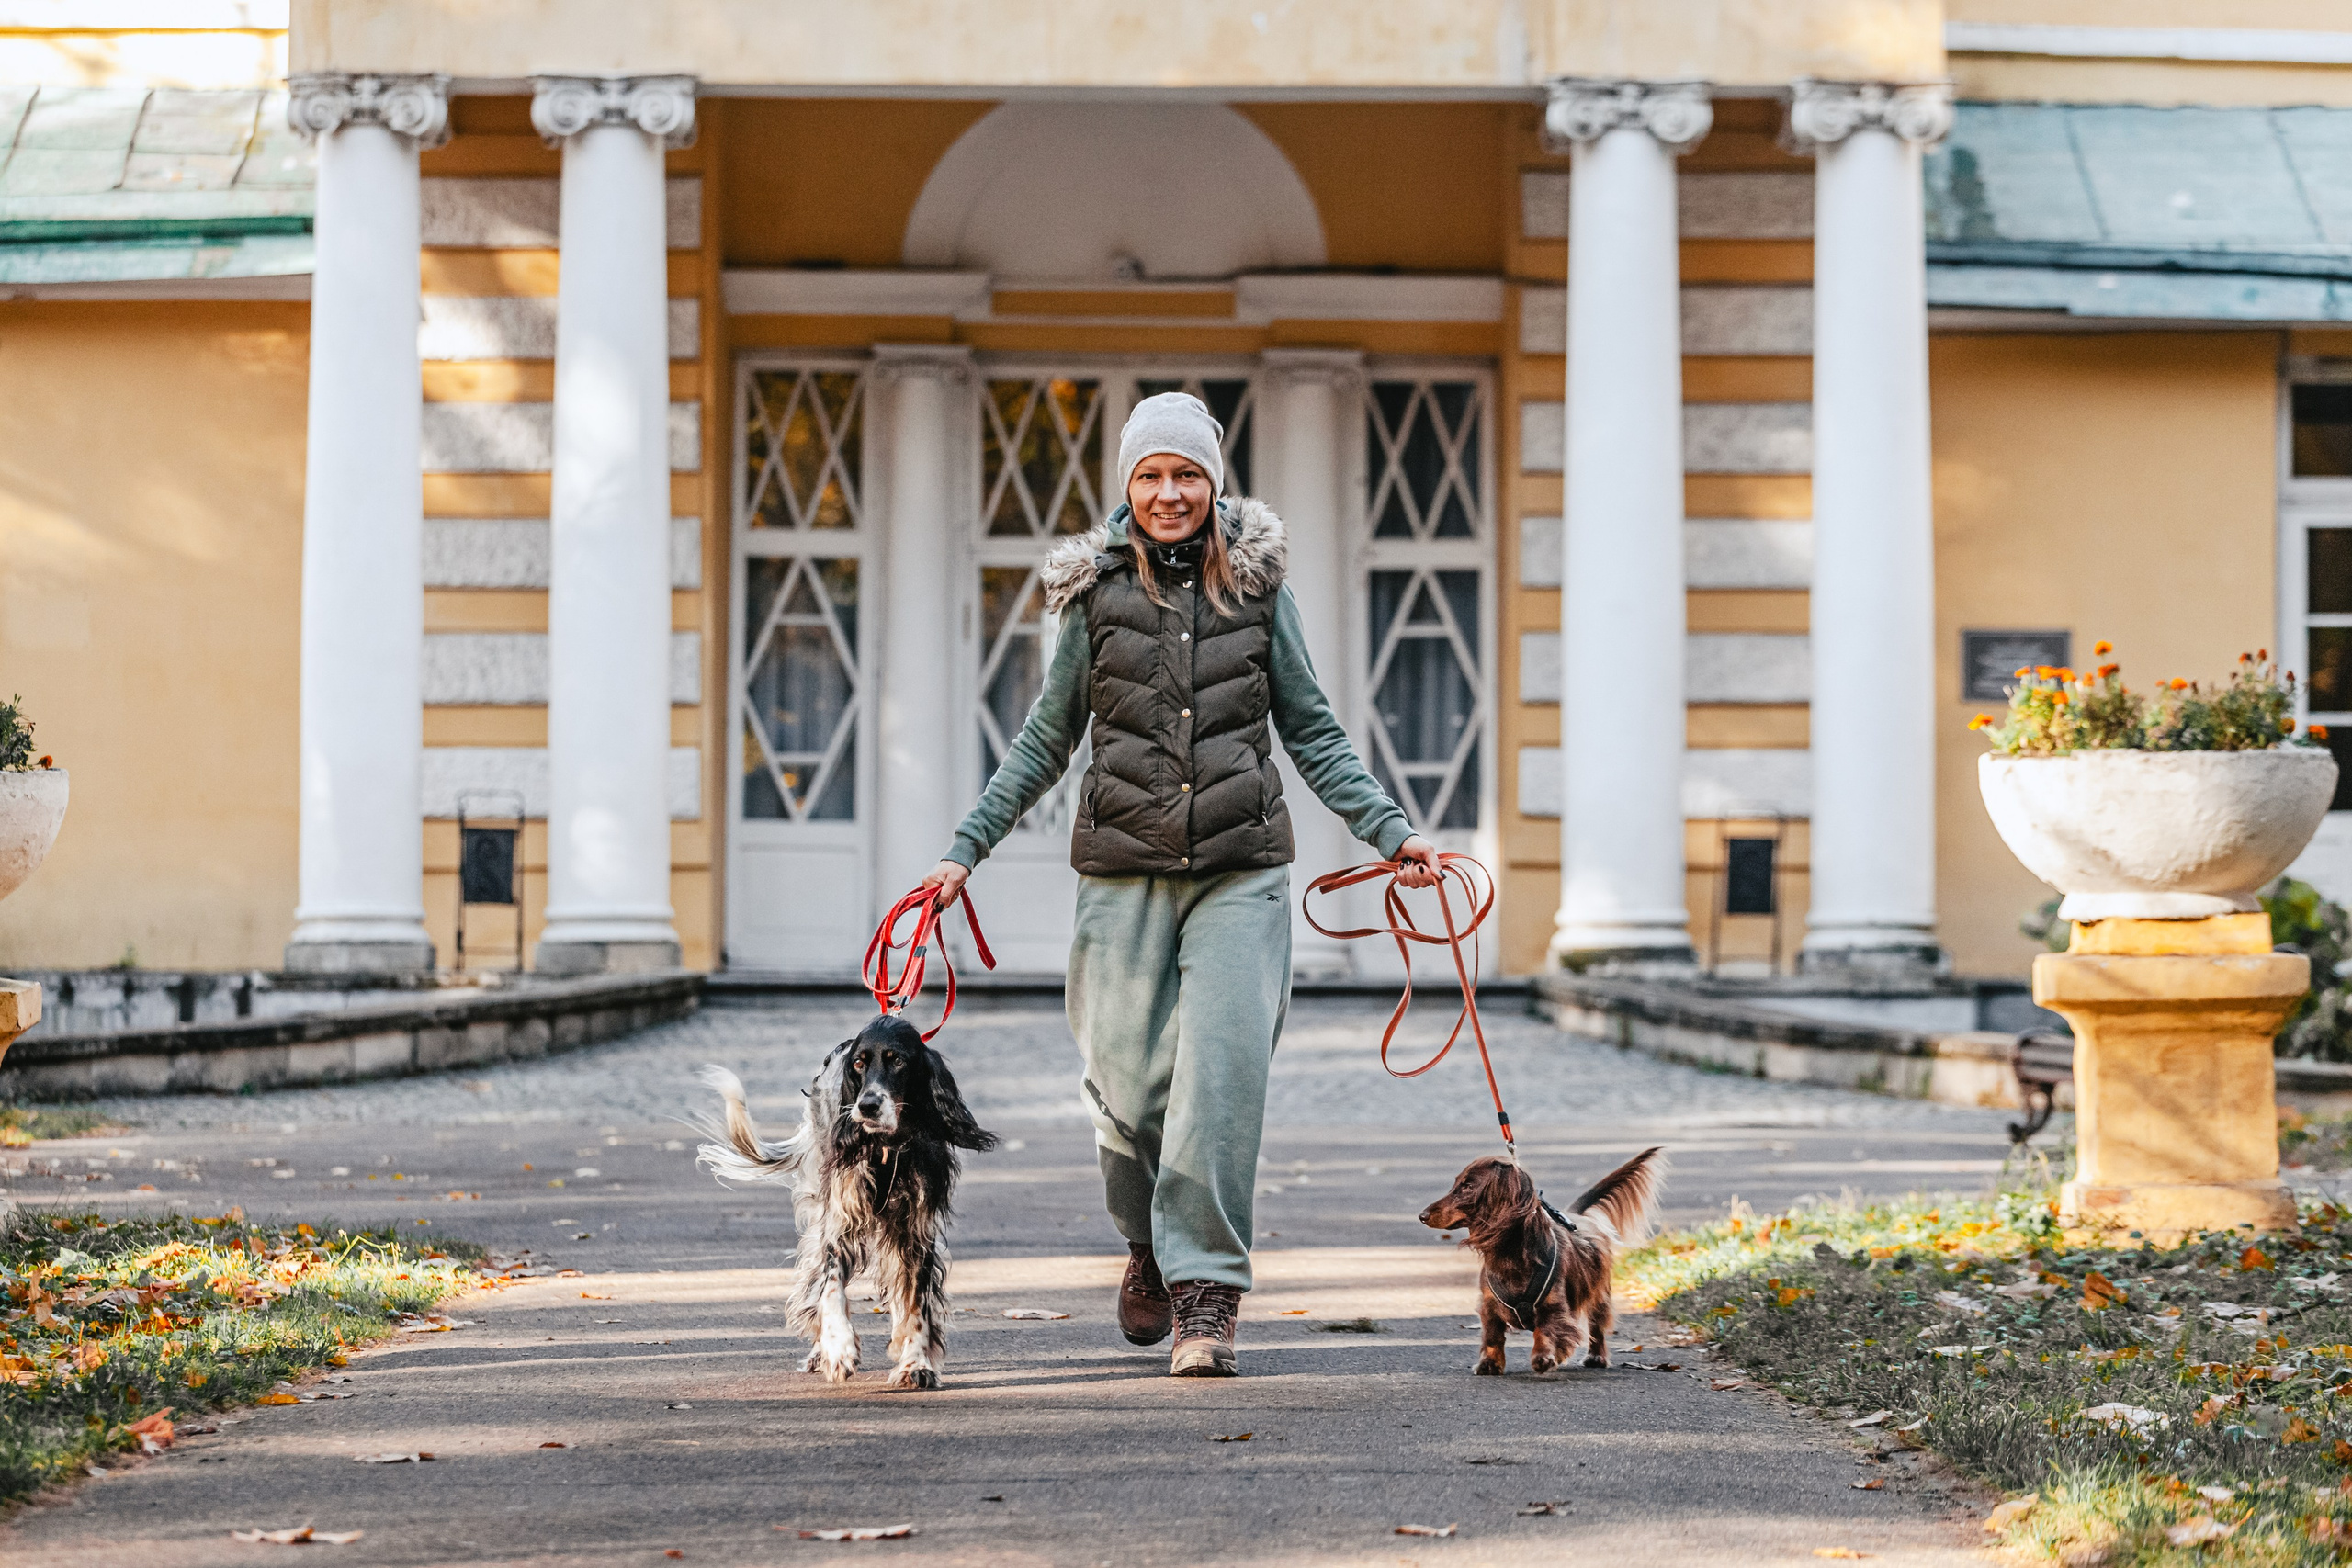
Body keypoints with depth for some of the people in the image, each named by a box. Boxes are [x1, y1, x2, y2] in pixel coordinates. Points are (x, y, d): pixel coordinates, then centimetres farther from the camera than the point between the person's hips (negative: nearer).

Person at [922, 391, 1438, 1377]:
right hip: (1124, 869, 0)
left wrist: (1390, 832, 4)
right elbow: (1045, 742, 11)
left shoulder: (1257, 584, 6)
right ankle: (1147, 1245, 31)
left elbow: (1311, 733, 12)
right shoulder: (1096, 591, 5)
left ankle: (1206, 1294, -6)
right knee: (1129, 1081, 2)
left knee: (1223, 1074, -12)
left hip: (1240, 869, 0)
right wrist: (966, 849, 5)